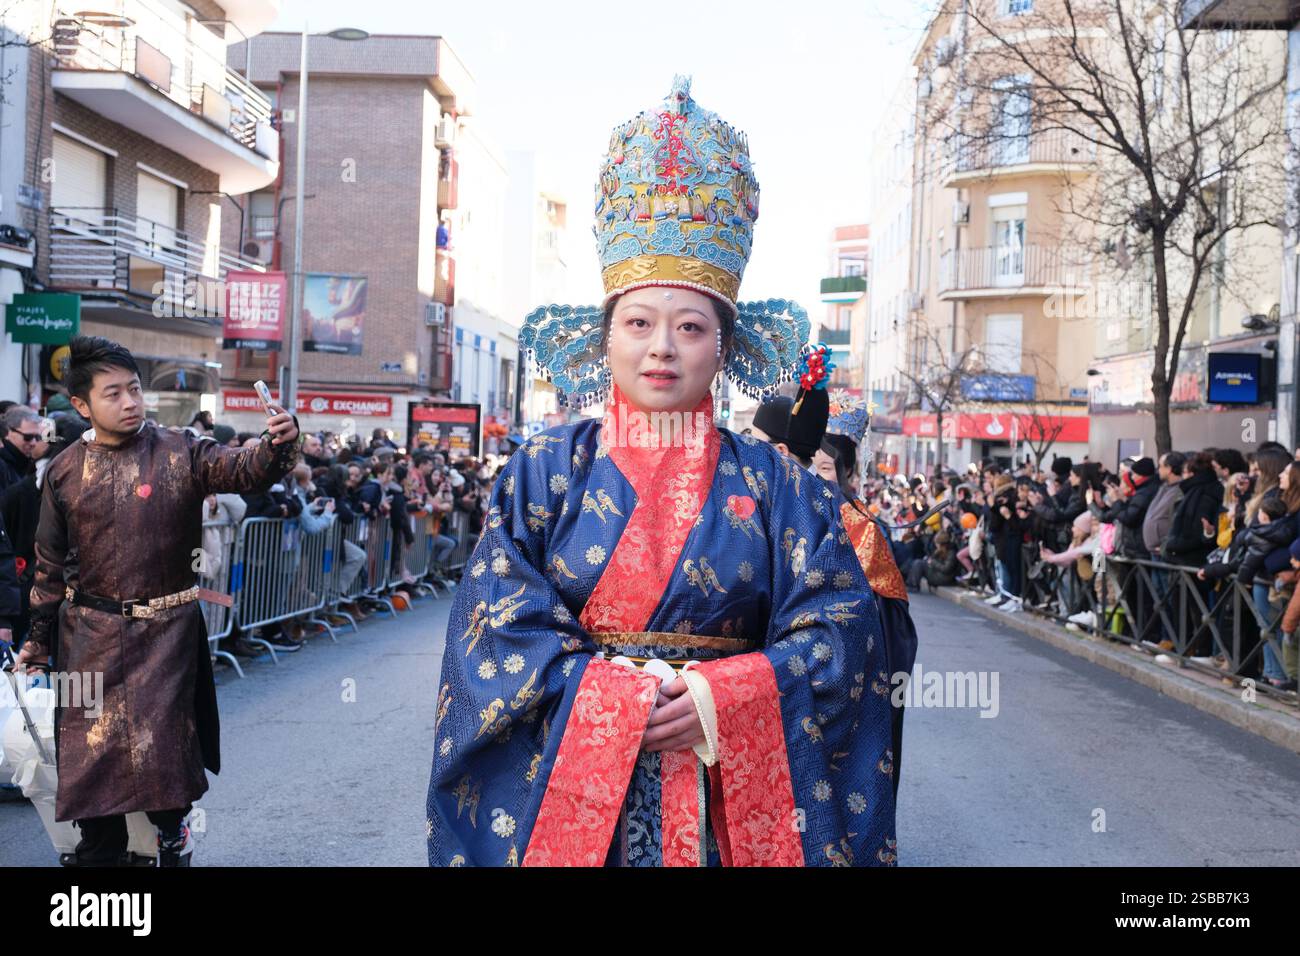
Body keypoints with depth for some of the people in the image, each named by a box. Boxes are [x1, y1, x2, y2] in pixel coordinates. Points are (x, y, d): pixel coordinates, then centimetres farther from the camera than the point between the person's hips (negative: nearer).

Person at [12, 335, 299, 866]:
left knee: (161, 735, 0)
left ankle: (172, 832, 27)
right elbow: (51, 561, 9)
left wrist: (278, 445, -42)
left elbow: (245, 470, -20)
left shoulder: (179, 453, -5)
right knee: (90, 743, 8)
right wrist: (40, 636, 12)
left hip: (167, 627, -2)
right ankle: (98, 849, 29)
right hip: (89, 629, 2)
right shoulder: (64, 470, 1)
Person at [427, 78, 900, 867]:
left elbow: (838, 630, -4)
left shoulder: (775, 486, 2)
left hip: (730, 796, 1)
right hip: (570, 786, 0)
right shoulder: (544, 472, 1)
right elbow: (499, 627, -6)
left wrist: (718, 697, -18)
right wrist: (627, 700, -16)